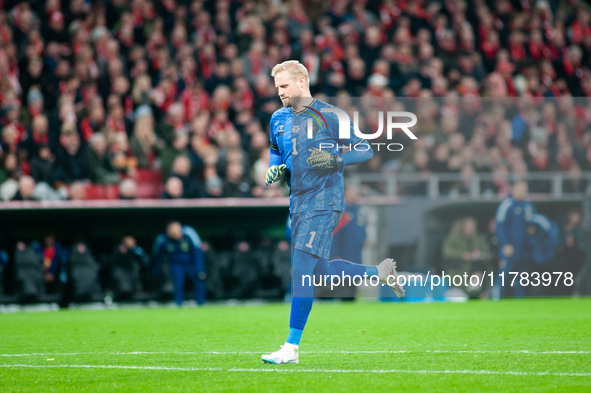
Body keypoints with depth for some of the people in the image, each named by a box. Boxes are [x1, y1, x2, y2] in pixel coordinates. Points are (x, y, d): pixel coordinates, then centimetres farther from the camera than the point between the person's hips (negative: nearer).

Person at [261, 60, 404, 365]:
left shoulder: (329, 116, -8)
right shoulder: (279, 119, 11)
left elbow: (365, 150, -4)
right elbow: (275, 152, 27)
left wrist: (334, 159, -21)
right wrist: (274, 170, 4)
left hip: (323, 201, -8)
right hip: (298, 201, 8)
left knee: (301, 269, -17)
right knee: (321, 272, 13)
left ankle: (291, 348, -16)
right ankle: (381, 272, 36)